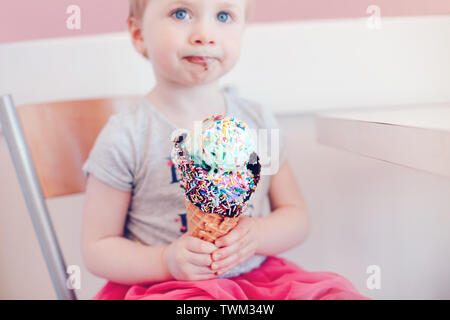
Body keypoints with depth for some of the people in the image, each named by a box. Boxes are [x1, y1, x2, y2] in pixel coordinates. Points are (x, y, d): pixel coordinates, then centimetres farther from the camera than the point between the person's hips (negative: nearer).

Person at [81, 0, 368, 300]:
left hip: (260, 275, 4)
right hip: (167, 287, -3)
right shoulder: (125, 139, -8)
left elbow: (297, 215, 8)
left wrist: (257, 235, -13)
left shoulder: (258, 120, 3)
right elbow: (97, 249, -2)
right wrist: (167, 260, -19)